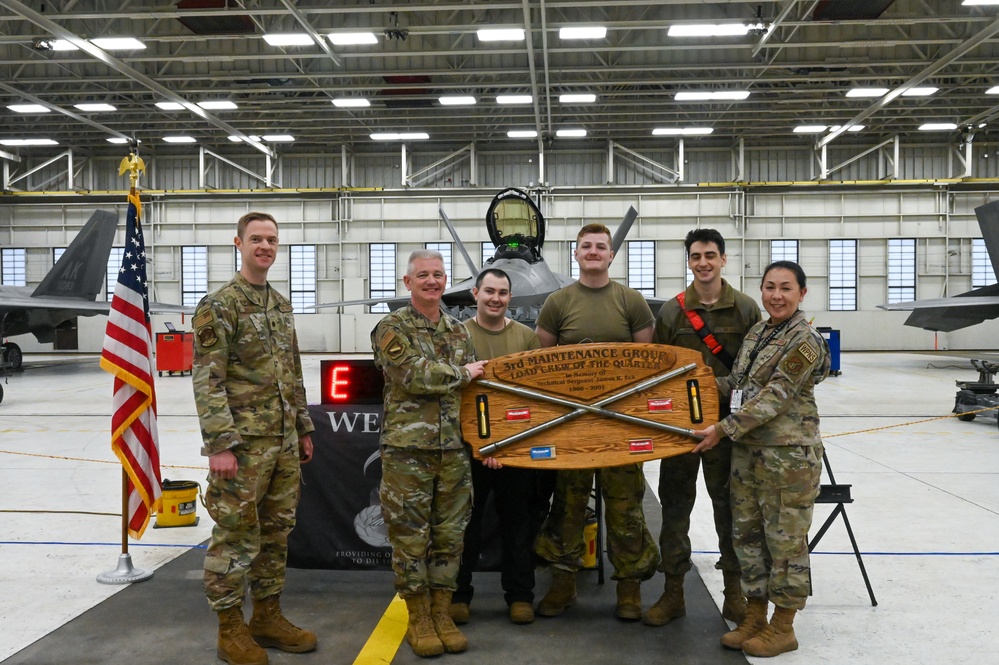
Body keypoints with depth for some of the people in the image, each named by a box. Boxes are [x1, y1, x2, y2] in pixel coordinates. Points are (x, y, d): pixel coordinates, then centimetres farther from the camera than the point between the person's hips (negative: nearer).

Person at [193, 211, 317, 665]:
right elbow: (207, 380, -14)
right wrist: (220, 444, -20)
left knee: (276, 532, 14)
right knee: (236, 536, 1)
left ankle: (268, 616, 26)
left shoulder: (282, 304, 15)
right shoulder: (218, 305, -8)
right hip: (243, 442, -7)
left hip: (284, 441, 8)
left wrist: (304, 428, 17)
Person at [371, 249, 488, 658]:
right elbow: (415, 377, -18)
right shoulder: (392, 328, -3)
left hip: (454, 451, 5)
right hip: (407, 450, -5)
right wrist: (462, 373, -6)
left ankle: (442, 613, 22)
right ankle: (418, 619, 16)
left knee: (449, 536, 9)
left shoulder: (459, 332, 14)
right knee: (410, 537, 2)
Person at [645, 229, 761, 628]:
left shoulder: (746, 309, 1)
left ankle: (734, 593, 22)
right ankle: (673, 592, 19)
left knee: (729, 503, 8)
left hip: (728, 420, -1)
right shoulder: (672, 311, 3)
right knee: (674, 503, 6)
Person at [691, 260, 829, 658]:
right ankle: (755, 617, 29)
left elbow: (775, 397, -19)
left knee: (785, 539, 4)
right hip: (747, 452, 8)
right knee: (747, 534, 14)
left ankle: (782, 628, 19)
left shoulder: (804, 341, -14)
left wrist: (723, 430, -18)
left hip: (788, 455, -8)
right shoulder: (757, 333, 11)